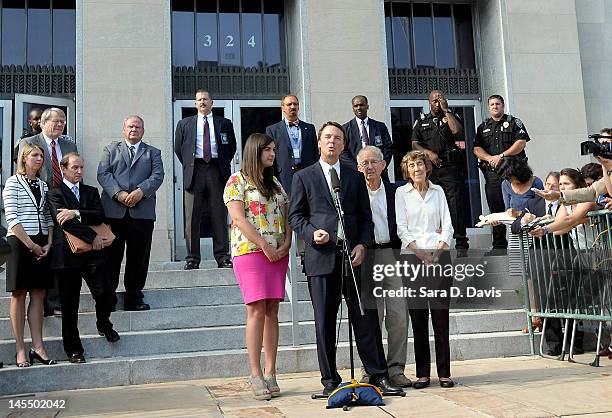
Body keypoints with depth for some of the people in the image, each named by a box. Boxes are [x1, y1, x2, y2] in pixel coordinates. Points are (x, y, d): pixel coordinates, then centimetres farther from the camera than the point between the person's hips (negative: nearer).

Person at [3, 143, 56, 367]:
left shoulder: (43, 185, 14)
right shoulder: (13, 182, -2)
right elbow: (12, 218, -10)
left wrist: (48, 244, -1)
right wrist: (31, 245, -13)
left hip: (41, 244, 5)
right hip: (20, 242, -5)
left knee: (38, 294, 4)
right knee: (19, 295, 1)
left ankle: (38, 347, 8)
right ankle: (20, 349, 5)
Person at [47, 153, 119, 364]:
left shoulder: (91, 192, 18)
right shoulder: (55, 193, 4)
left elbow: (100, 215, 1)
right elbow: (63, 221, -11)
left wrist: (76, 213, -14)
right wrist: (92, 236, -16)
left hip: (93, 252, 3)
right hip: (67, 254, -3)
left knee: (106, 294, -8)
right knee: (69, 306, 4)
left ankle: (103, 323, 23)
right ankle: (73, 350, 15)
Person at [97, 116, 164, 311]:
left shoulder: (153, 153, 19)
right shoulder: (111, 150, 18)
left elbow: (157, 176, 3)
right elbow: (103, 174, 4)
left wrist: (141, 191, -14)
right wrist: (118, 193, -12)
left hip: (142, 212, 1)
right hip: (113, 211, 0)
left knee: (138, 257, 2)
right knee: (111, 255, -1)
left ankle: (134, 298, 10)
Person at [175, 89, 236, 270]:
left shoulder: (225, 124, 13)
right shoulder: (185, 124, 14)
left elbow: (232, 147, 19)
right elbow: (178, 148, 17)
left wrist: (224, 165, 11)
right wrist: (188, 166, 8)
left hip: (217, 171, 0)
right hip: (194, 171, 0)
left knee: (219, 216, 0)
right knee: (192, 217, -3)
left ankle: (222, 257, 5)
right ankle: (192, 258, 2)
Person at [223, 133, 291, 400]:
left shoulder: (276, 184, 19)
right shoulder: (238, 181, 1)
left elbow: (286, 217, 16)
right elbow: (239, 218, -9)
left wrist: (286, 244, -2)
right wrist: (264, 245, -13)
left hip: (278, 254, 5)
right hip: (250, 251, -5)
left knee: (272, 311, 3)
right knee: (256, 310, -9)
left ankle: (270, 373, 7)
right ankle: (256, 374, -5)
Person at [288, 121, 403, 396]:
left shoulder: (355, 177, 15)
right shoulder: (303, 177, 9)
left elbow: (365, 217, 13)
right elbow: (295, 215, 6)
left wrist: (362, 245, -3)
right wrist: (312, 233, -12)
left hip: (353, 255, 2)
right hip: (321, 255, -1)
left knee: (365, 317, 2)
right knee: (325, 322, 3)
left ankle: (378, 375, 11)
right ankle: (330, 380, 14)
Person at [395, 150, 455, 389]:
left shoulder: (438, 191, 13)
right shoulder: (401, 193, 8)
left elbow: (447, 224, 8)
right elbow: (401, 228, 1)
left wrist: (437, 252, -7)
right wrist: (421, 254, -9)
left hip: (439, 255, 1)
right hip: (413, 257, -1)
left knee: (441, 316, -1)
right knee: (418, 317, 1)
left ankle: (444, 373, 6)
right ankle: (422, 373, 8)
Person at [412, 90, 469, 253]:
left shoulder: (451, 117, 12)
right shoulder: (421, 121, 17)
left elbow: (457, 131, -10)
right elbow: (415, 144, 10)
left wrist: (446, 110, -2)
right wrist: (428, 152, -8)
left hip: (450, 167, -2)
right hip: (429, 169, 2)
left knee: (456, 205, -8)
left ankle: (461, 244, -5)